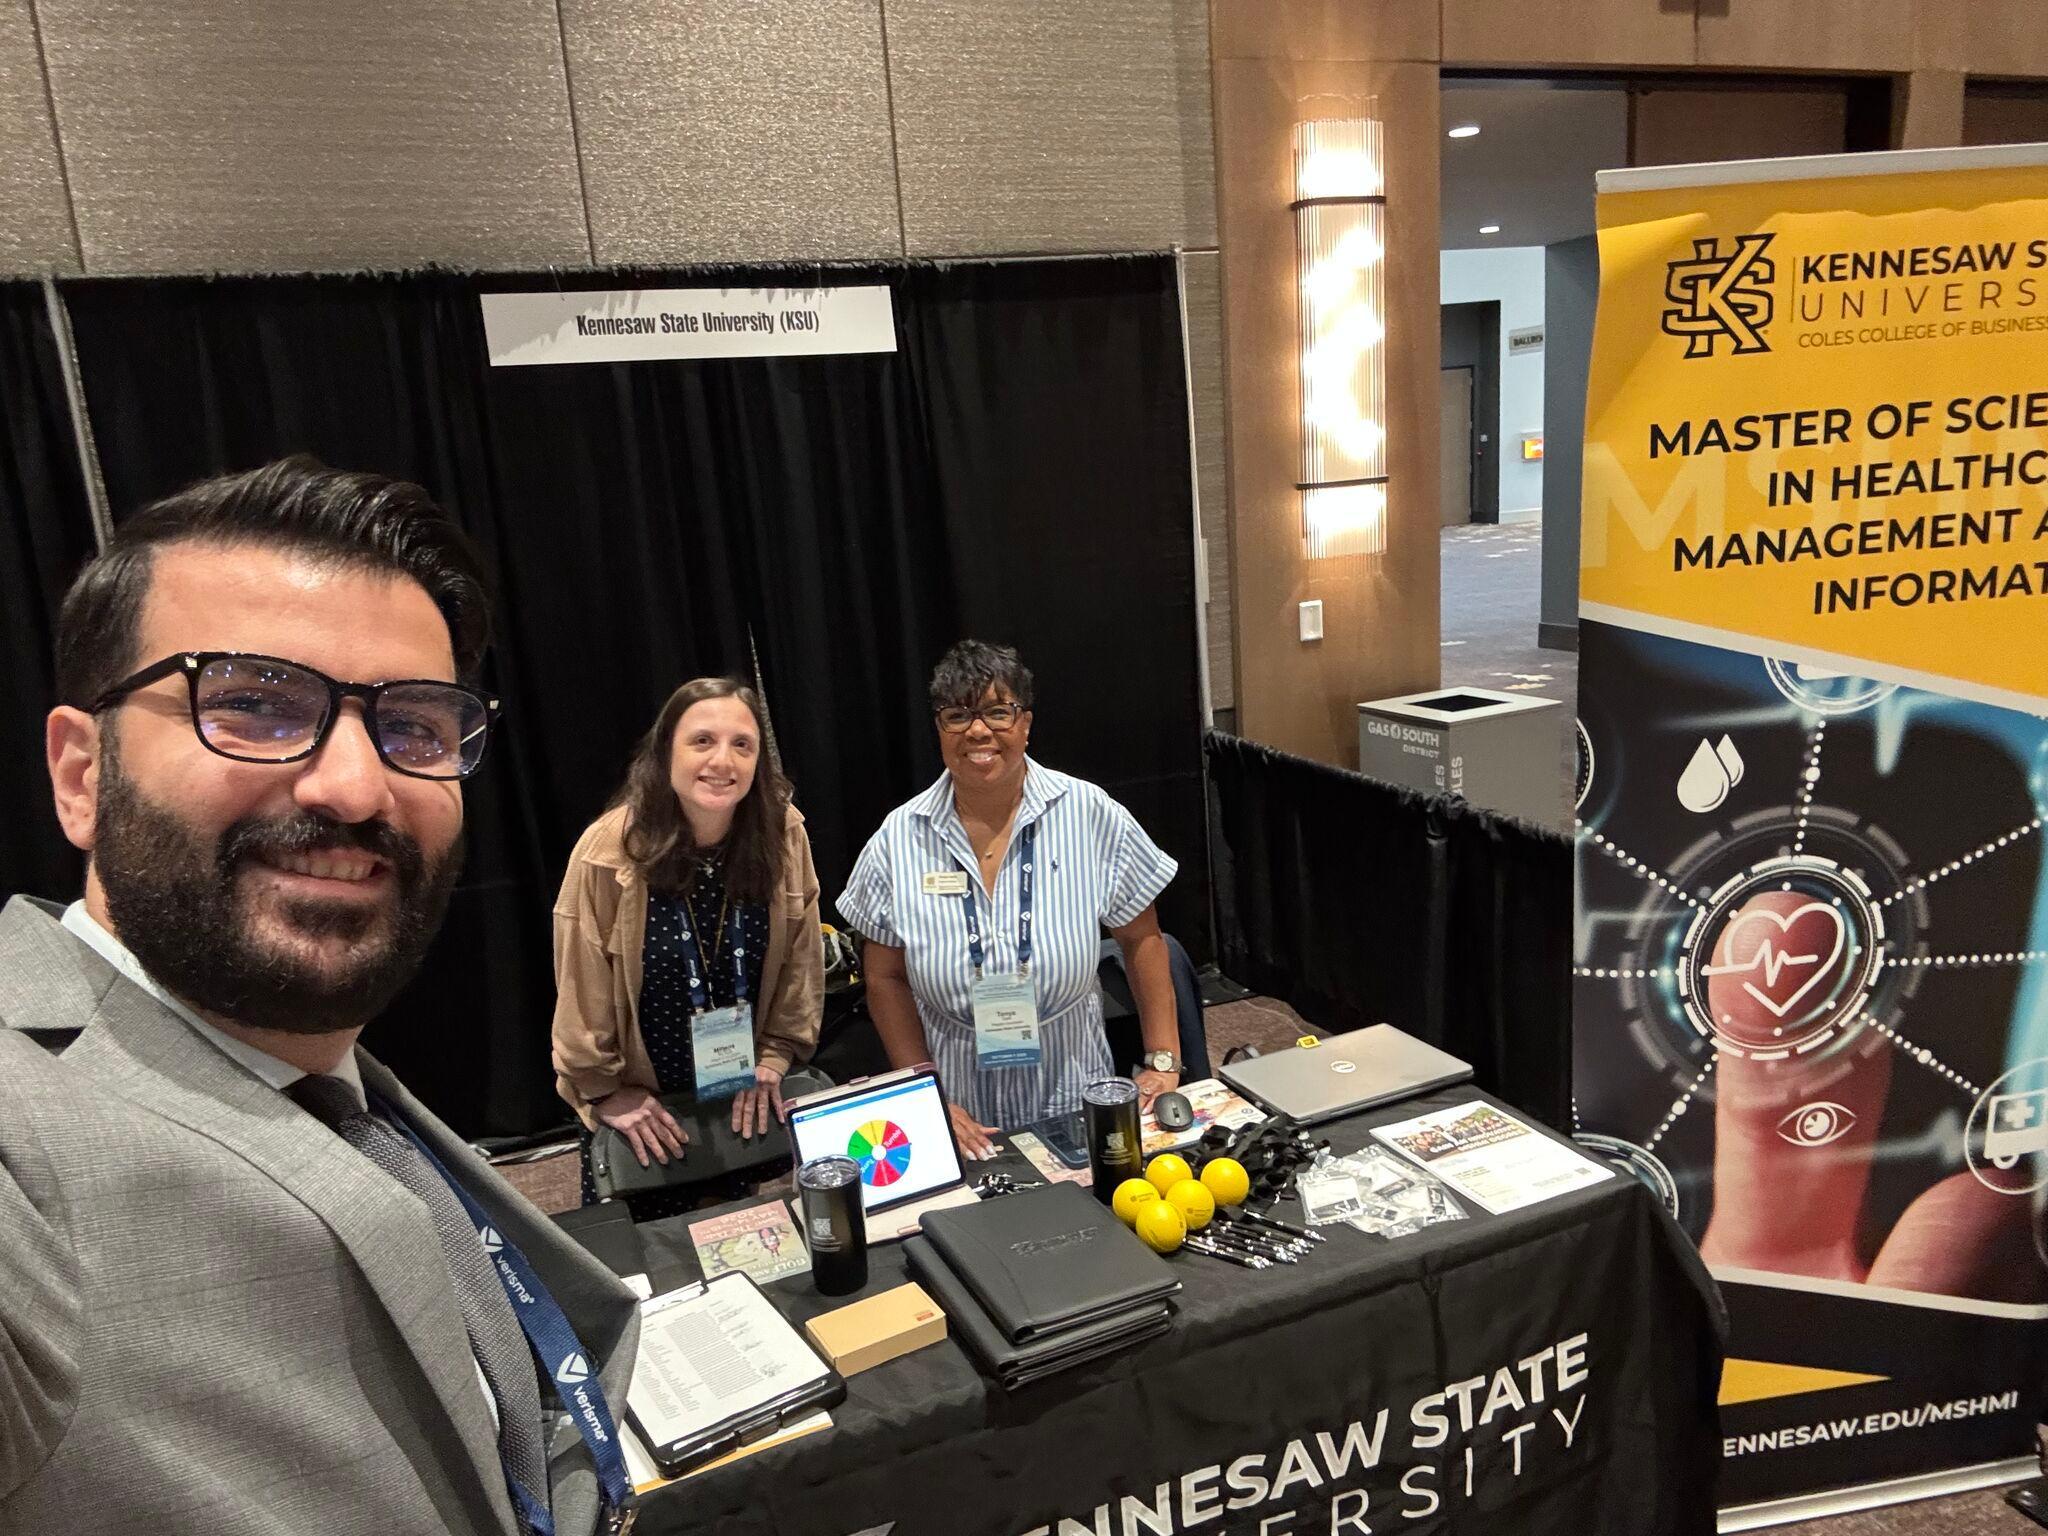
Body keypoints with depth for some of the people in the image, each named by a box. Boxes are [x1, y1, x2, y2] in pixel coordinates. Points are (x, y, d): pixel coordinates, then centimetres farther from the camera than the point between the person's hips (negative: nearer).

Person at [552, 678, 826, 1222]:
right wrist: (605, 1093, -6)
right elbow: (582, 987, -11)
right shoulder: (612, 849, -22)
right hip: (638, 1103, -2)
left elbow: (801, 959, -1)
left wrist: (774, 1058, 0)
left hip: (746, 1096, 3)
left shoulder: (783, 833, -14)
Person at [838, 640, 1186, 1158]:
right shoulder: (898, 840, -7)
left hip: (1075, 1101, 0)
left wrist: (1163, 1061, -3)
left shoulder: (1091, 815, -9)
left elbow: (1142, 940, 0)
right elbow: (886, 979, 0)